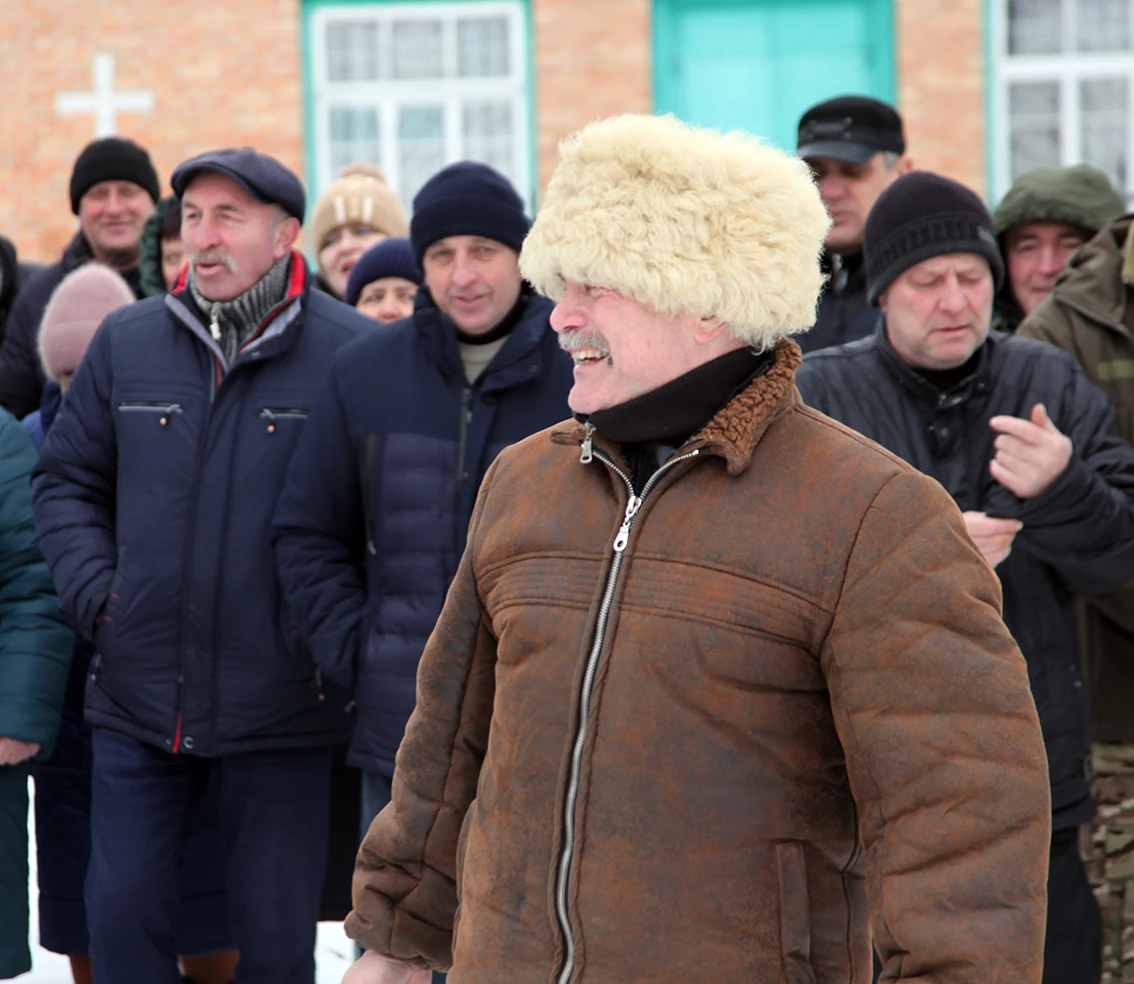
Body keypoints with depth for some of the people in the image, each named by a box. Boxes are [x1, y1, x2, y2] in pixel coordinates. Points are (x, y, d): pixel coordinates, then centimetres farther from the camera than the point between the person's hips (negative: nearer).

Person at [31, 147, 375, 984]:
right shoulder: (127, 343, 6)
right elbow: (67, 478, 15)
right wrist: (95, 593, 2)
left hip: (284, 704, -3)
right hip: (137, 698, 3)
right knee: (122, 913, 5)